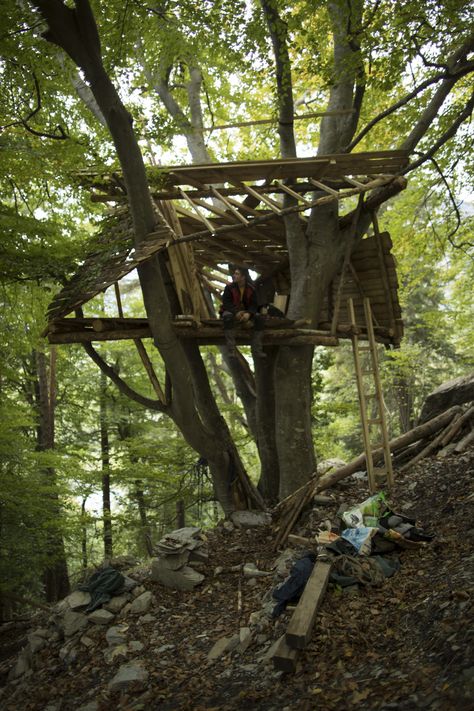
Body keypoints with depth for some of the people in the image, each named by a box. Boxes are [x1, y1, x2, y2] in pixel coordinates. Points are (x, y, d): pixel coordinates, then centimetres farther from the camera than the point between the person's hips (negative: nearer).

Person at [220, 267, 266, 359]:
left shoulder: (251, 288, -2)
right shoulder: (229, 287, -8)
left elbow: (254, 304, -6)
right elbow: (226, 303, -14)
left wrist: (248, 313, -28)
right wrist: (236, 312, -31)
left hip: (246, 312, 3)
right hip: (231, 311, -3)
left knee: (260, 317, -22)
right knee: (227, 316, -38)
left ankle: (256, 350, -22)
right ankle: (231, 350, -42)